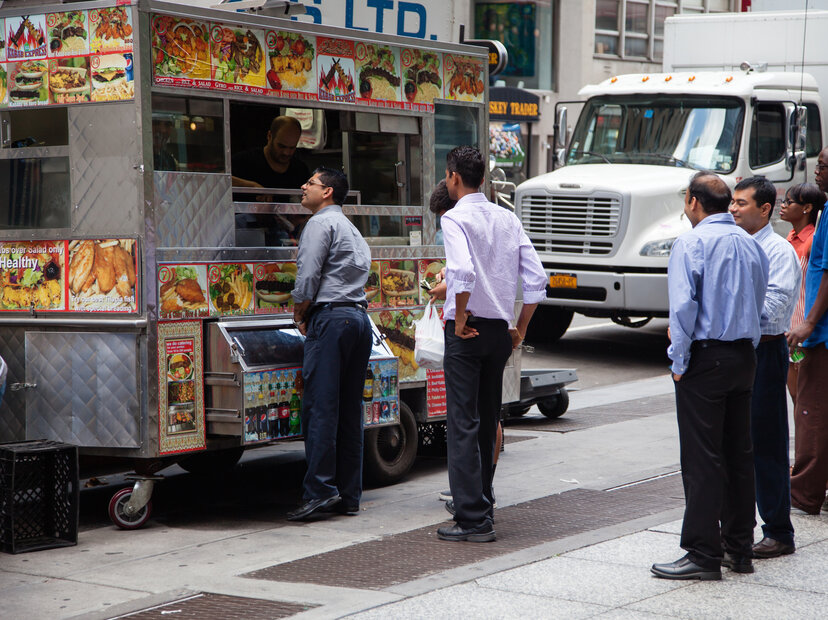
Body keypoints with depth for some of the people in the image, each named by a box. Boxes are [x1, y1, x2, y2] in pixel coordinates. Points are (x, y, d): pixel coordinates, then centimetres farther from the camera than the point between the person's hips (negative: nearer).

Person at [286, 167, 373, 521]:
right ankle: (349, 495, 6)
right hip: (360, 317, 9)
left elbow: (308, 276, -10)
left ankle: (320, 489, -15)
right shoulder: (353, 231, 26)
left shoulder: (321, 222, -2)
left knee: (320, 406, -10)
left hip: (331, 318, -9)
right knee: (349, 410, 6)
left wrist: (300, 313, 4)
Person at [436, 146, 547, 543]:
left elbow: (463, 272, -27)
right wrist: (520, 328, 13)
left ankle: (472, 520, -7)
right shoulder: (507, 219, 10)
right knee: (488, 421, 17)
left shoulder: (456, 218, -10)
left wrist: (460, 319, -15)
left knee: (463, 424, -5)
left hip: (467, 330, -7)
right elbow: (536, 279, 6)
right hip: (500, 329, 7)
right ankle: (482, 505, 26)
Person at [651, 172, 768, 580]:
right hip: (745, 357, 7)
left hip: (706, 358, -7)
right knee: (739, 454, 13)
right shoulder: (751, 244, 11)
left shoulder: (691, 243, -11)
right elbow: (758, 305, 17)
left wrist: (679, 361, -10)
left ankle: (703, 555, -4)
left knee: (702, 458, -5)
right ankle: (740, 547, 19)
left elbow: (683, 305, -17)